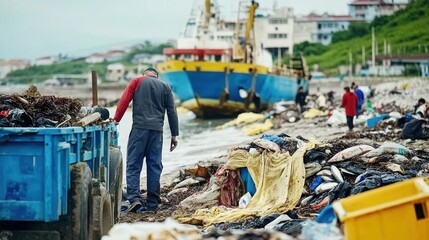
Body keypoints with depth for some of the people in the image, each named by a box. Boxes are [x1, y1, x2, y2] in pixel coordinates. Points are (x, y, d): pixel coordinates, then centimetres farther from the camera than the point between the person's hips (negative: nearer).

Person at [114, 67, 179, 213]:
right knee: (155, 166, 5)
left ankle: (134, 198, -14)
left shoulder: (137, 81, 11)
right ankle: (153, 203, 4)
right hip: (157, 130, 2)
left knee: (133, 165, -1)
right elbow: (172, 112, 12)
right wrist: (174, 135, 12)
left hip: (139, 127, -2)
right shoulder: (165, 87, 17)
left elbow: (124, 101, 0)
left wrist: (115, 120, 1)